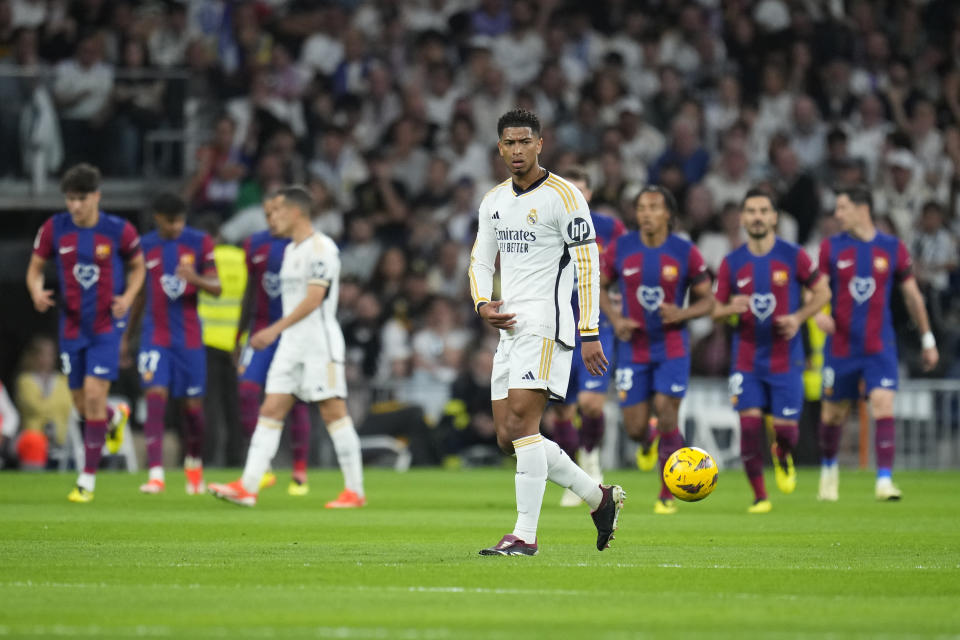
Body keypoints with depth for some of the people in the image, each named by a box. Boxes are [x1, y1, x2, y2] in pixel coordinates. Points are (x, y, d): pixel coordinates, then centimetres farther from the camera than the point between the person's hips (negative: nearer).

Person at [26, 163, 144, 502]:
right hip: (71, 326, 3)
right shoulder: (54, 229, -5)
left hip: (107, 325, -3)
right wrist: (37, 291, -17)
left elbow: (137, 266, 7)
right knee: (82, 404, 10)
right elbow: (35, 268, 5)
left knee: (94, 394, -15)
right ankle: (116, 417, 49)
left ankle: (88, 478, -7)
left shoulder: (119, 231, -10)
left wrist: (128, 297, -11)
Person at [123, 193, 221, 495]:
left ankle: (194, 461, 33)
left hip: (189, 337, 0)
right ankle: (155, 475, -19)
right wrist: (126, 337, 20)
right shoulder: (145, 246, 5)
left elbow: (216, 288, -3)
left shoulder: (199, 242, -1)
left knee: (193, 405, 5)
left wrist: (195, 278, -24)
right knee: (155, 397, -15)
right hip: (155, 336, 0)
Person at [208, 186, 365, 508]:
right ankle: (247, 487, -5)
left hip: (320, 341, -9)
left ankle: (355, 491, 0)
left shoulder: (321, 247, -11)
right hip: (291, 344, 9)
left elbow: (313, 298, -19)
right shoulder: (291, 249, 17)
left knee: (333, 412, -6)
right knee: (270, 410, 0)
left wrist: (275, 329, -21)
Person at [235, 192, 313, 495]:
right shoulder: (255, 245, 7)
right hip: (263, 330, 3)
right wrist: (240, 335, 18)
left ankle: (300, 474, 8)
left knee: (296, 402, -1)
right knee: (247, 392, -12)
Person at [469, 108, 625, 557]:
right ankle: (599, 497, 20)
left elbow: (588, 264, -9)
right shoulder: (494, 201, 15)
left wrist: (590, 333, -13)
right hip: (510, 327, 8)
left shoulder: (563, 196, -7)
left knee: (520, 424, -18)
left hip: (546, 325, -8)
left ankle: (525, 536, -16)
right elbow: (480, 260, 22)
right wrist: (483, 305, 1)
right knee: (508, 437, 5)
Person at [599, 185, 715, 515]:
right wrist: (615, 318, -7)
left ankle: (667, 495, 3)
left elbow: (706, 300, 1)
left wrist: (682, 314, -19)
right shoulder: (620, 249, -4)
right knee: (635, 428, -1)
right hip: (634, 349, 2)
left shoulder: (686, 253, -7)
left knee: (666, 419, -11)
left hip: (672, 348, -2)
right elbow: (599, 286, 10)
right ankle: (646, 443, 40)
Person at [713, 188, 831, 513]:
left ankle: (783, 457, 34)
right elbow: (715, 309, 6)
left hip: (786, 360, -1)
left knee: (786, 428, -4)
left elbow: (822, 292, 5)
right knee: (749, 423, -10)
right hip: (746, 360, 1)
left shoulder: (793, 256, -4)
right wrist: (731, 309, -18)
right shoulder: (731, 263, 1)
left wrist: (799, 317, -11)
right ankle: (759, 496, 2)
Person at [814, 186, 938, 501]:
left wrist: (927, 339, 11)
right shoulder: (831, 247, 0)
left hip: (880, 346, -1)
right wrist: (818, 313, -22)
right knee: (834, 413, 9)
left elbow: (912, 296, 8)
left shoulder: (893, 248, 0)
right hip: (841, 344, 1)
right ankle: (828, 466, 36)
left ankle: (884, 480, -15)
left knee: (883, 406, -16)